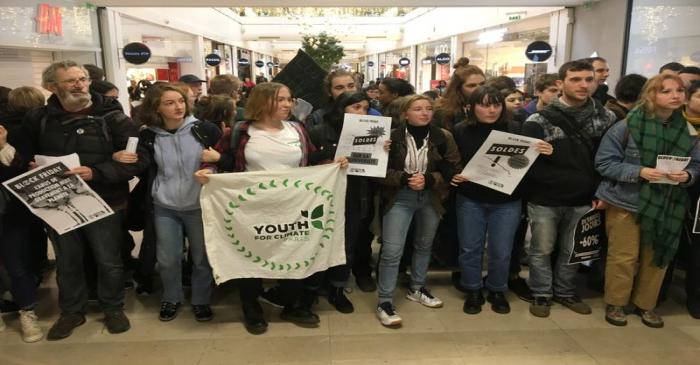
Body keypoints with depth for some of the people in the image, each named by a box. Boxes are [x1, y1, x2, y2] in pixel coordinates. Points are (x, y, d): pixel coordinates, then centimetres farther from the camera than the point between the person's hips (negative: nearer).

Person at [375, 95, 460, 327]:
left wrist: (428, 180, -19)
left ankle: (417, 289, 38)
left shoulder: (443, 137, -2)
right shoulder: (393, 136, -9)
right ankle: (385, 302, 4)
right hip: (400, 198, -3)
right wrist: (404, 179, -23)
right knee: (392, 250, -8)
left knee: (424, 245, 18)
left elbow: (452, 169, -2)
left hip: (431, 198, 4)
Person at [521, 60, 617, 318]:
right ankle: (541, 294, 26)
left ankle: (564, 292, 35)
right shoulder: (539, 121, -8)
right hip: (544, 200, -3)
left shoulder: (607, 118, 2)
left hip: (583, 201, 3)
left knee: (572, 251, 16)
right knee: (542, 250, 9)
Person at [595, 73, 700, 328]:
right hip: (626, 201, -4)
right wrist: (639, 172, -25)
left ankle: (645, 304, 32)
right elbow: (604, 162, -13)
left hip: (665, 205, 5)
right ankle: (615, 304, 23)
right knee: (623, 257, 4)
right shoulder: (628, 125, -12)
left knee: (657, 257, 13)